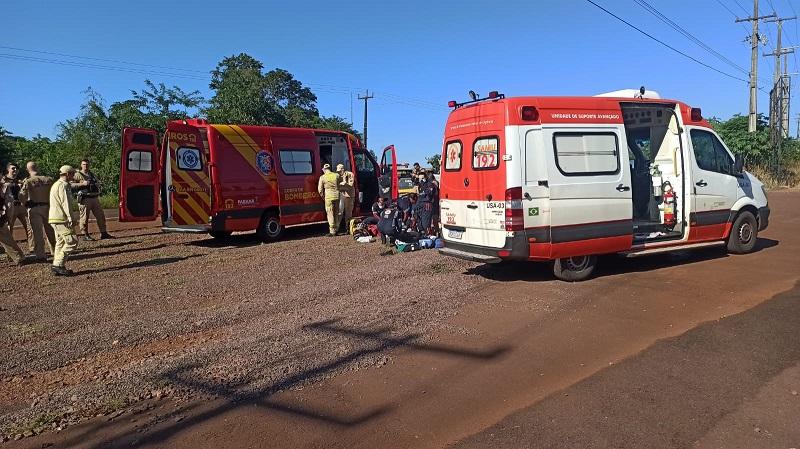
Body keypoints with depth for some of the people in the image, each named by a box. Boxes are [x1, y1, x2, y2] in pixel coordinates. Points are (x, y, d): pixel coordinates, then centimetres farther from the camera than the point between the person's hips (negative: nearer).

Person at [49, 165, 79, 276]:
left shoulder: (55, 184, 22)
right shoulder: (63, 185, -12)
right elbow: (66, 203, -19)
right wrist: (71, 218, -20)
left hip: (55, 218, 11)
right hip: (61, 219, -11)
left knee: (60, 242, 13)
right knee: (72, 241, -11)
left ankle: (57, 267, 14)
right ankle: (58, 265, -13)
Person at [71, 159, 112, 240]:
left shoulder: (92, 174, 18)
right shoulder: (78, 175, -2)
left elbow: (98, 182, 34)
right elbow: (71, 185, -13)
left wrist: (97, 184, 12)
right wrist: (82, 184, -19)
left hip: (94, 198, 6)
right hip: (84, 199, -6)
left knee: (101, 216, 7)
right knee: (85, 218, -1)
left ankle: (103, 233, 14)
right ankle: (85, 235, 8)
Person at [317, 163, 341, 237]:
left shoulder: (322, 177, -4)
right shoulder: (336, 175, 3)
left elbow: (320, 189, 0)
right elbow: (341, 181, 24)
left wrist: (322, 196, 15)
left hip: (329, 197, -3)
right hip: (337, 196, 4)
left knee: (330, 214, 1)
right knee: (336, 214, 12)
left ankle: (332, 231, -1)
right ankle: (336, 230, 17)